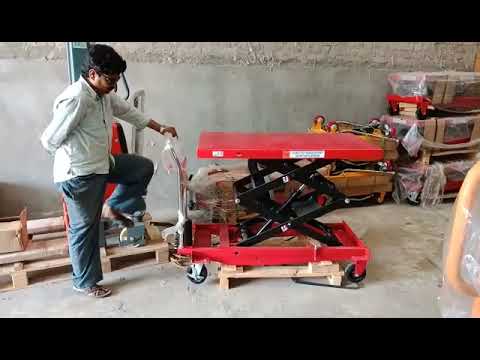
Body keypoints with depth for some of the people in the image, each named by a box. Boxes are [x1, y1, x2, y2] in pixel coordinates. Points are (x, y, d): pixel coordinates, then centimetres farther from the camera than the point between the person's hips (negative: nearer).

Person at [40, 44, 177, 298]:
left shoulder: (105, 95, 3)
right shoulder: (75, 99, -25)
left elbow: (129, 112, 18)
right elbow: (49, 140, -20)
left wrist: (160, 128, 18)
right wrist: (75, 159, -3)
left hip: (102, 163, 9)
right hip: (79, 175, -9)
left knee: (144, 167, 13)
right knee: (85, 228, 5)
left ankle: (111, 208, 24)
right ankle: (84, 282, 25)